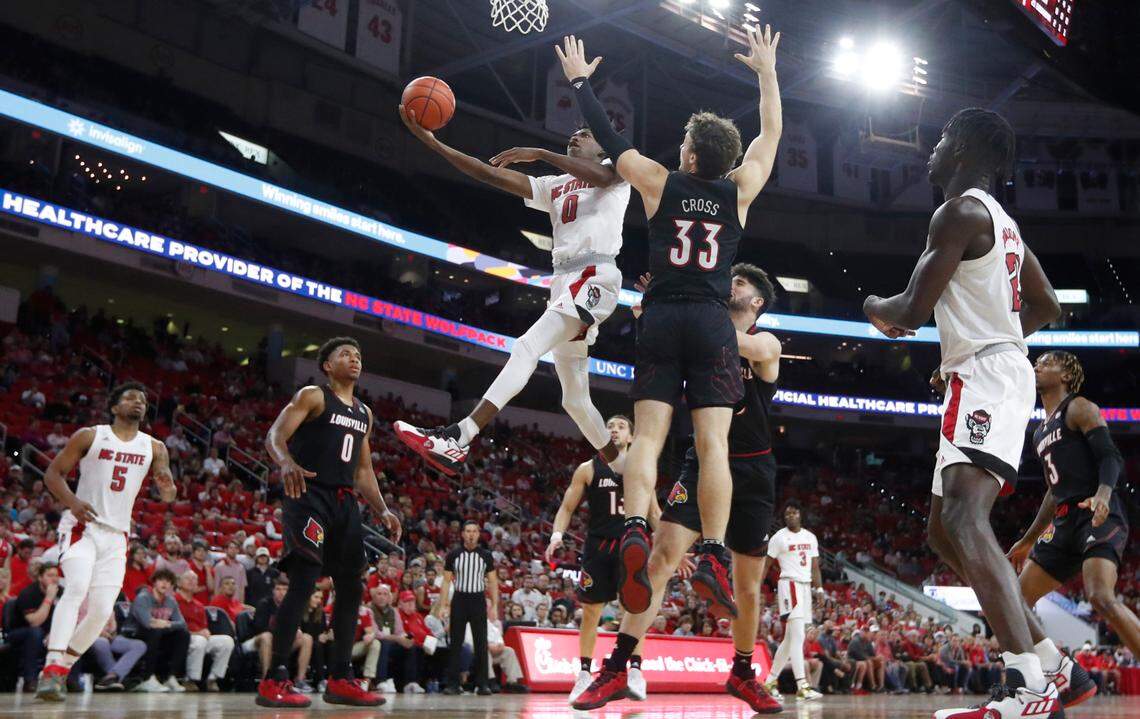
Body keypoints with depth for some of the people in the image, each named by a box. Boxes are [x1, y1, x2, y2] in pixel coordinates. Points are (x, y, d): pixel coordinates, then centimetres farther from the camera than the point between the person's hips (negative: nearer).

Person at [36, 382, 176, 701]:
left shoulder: (154, 448, 8)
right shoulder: (89, 436, 0)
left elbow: (167, 495, 4)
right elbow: (53, 473, 1)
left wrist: (167, 488, -22)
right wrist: (72, 501, -18)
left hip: (117, 535, 4)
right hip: (81, 525, -4)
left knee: (102, 610, -4)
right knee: (78, 587, -27)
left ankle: (60, 669, 14)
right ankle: (51, 670, -31)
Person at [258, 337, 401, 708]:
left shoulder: (364, 413, 20)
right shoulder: (312, 396, -1)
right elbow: (275, 435, -13)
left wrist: (382, 510, 12)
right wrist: (287, 462, -35)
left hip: (345, 502, 8)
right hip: (310, 497, -8)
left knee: (351, 587, 6)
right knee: (303, 582, -16)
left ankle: (340, 679, 13)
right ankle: (274, 680, -13)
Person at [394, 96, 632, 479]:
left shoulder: (616, 168, 11)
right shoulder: (554, 187, 27)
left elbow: (601, 177, -16)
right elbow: (495, 176, 17)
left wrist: (538, 153, -16)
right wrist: (433, 143, 8)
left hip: (596, 276, -9)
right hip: (563, 281, 9)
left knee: (526, 347, -28)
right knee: (575, 400, 10)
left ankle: (456, 439, -41)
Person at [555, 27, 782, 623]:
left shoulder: (659, 184, 4)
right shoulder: (739, 191, 7)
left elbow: (607, 137, 15)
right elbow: (771, 132, 23)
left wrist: (579, 81, 28)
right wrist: (767, 72, 35)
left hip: (660, 321, 0)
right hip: (711, 326, 0)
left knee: (648, 435, -4)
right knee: (712, 443, -6)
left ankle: (634, 532, -24)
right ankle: (713, 557, -14)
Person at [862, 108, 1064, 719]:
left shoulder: (959, 211, -9)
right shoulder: (1002, 222, 22)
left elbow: (913, 310, -15)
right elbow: (1046, 309, 26)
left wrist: (875, 309, 8)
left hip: (985, 376, -11)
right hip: (989, 374, 11)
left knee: (962, 517, -27)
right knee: (945, 531, 15)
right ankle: (1040, 653, 20)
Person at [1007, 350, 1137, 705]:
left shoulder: (1079, 408, 1)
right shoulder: (1041, 431, 24)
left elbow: (1111, 457, -11)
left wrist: (1103, 494, -32)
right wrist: (1028, 540, 29)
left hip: (1098, 516, -9)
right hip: (1064, 523, 9)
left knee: (1102, 597, -30)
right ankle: (1071, 680, 6)